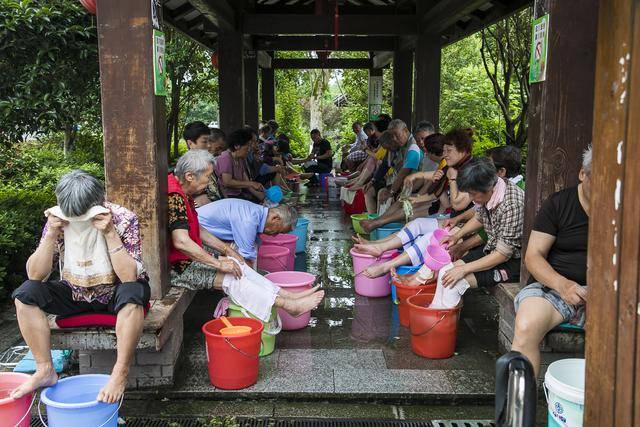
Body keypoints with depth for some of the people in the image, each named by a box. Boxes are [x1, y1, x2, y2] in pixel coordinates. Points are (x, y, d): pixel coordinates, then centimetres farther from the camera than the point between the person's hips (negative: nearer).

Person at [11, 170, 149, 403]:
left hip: (115, 294, -4)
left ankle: (121, 373, -27)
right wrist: (51, 234, -26)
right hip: (76, 295, 4)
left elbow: (130, 277, -30)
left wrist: (109, 234, -35)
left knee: (132, 293, -37)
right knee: (25, 294, -15)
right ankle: (45, 370, -8)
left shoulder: (123, 219, -22)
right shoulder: (57, 221, -12)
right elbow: (35, 275, -15)